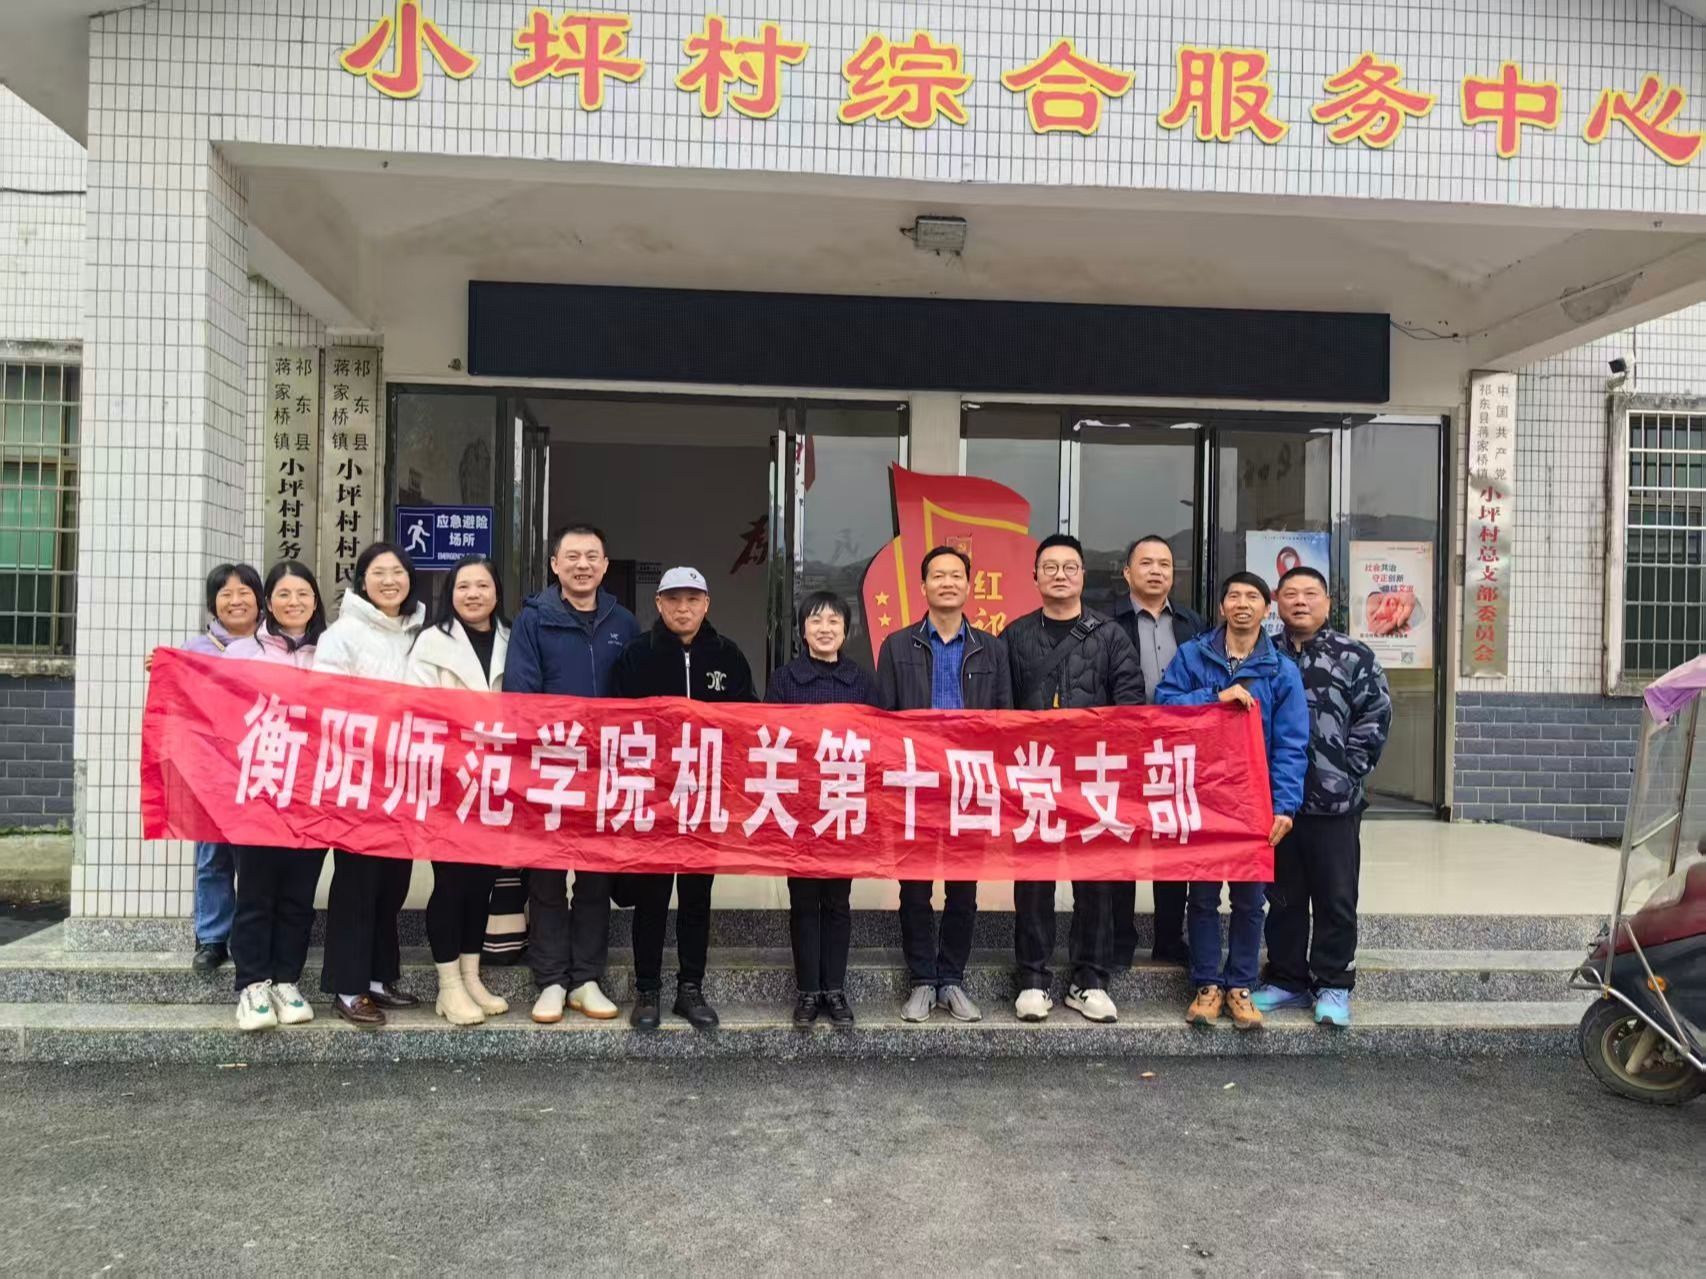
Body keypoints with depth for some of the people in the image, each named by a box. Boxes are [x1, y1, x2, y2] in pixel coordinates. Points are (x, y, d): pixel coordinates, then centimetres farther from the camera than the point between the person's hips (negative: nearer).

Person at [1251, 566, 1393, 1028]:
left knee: (1336, 899, 4)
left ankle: (1332, 985, 16)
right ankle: (1286, 980, 24)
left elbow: (1376, 715, -4)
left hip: (1335, 801, -3)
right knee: (1283, 897, 12)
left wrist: (1348, 769, -9)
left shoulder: (1353, 656, 0)